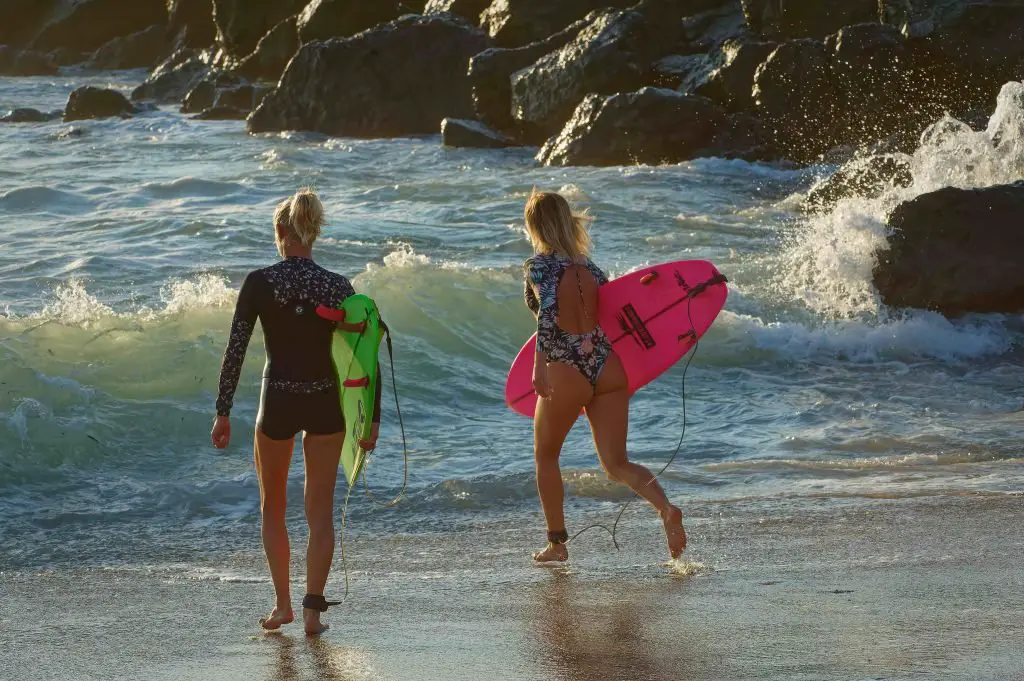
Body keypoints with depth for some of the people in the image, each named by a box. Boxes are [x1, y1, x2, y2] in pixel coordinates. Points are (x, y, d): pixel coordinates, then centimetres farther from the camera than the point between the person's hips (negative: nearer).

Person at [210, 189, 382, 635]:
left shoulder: (259, 283, -9)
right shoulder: (339, 288, -5)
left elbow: (235, 351, -9)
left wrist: (223, 413, -2)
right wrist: (372, 418, 4)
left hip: (277, 402, -1)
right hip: (327, 403, 1)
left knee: (273, 508, 18)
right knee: (320, 511, 9)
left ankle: (283, 605, 19)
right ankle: (313, 610, 4)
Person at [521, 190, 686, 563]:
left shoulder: (540, 265, -6)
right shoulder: (589, 266, 11)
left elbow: (548, 311, -22)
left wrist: (539, 365, -28)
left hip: (566, 372, -5)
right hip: (608, 366, 5)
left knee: (546, 456, 19)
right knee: (616, 464, 7)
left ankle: (557, 543, 23)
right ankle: (666, 508, -21)